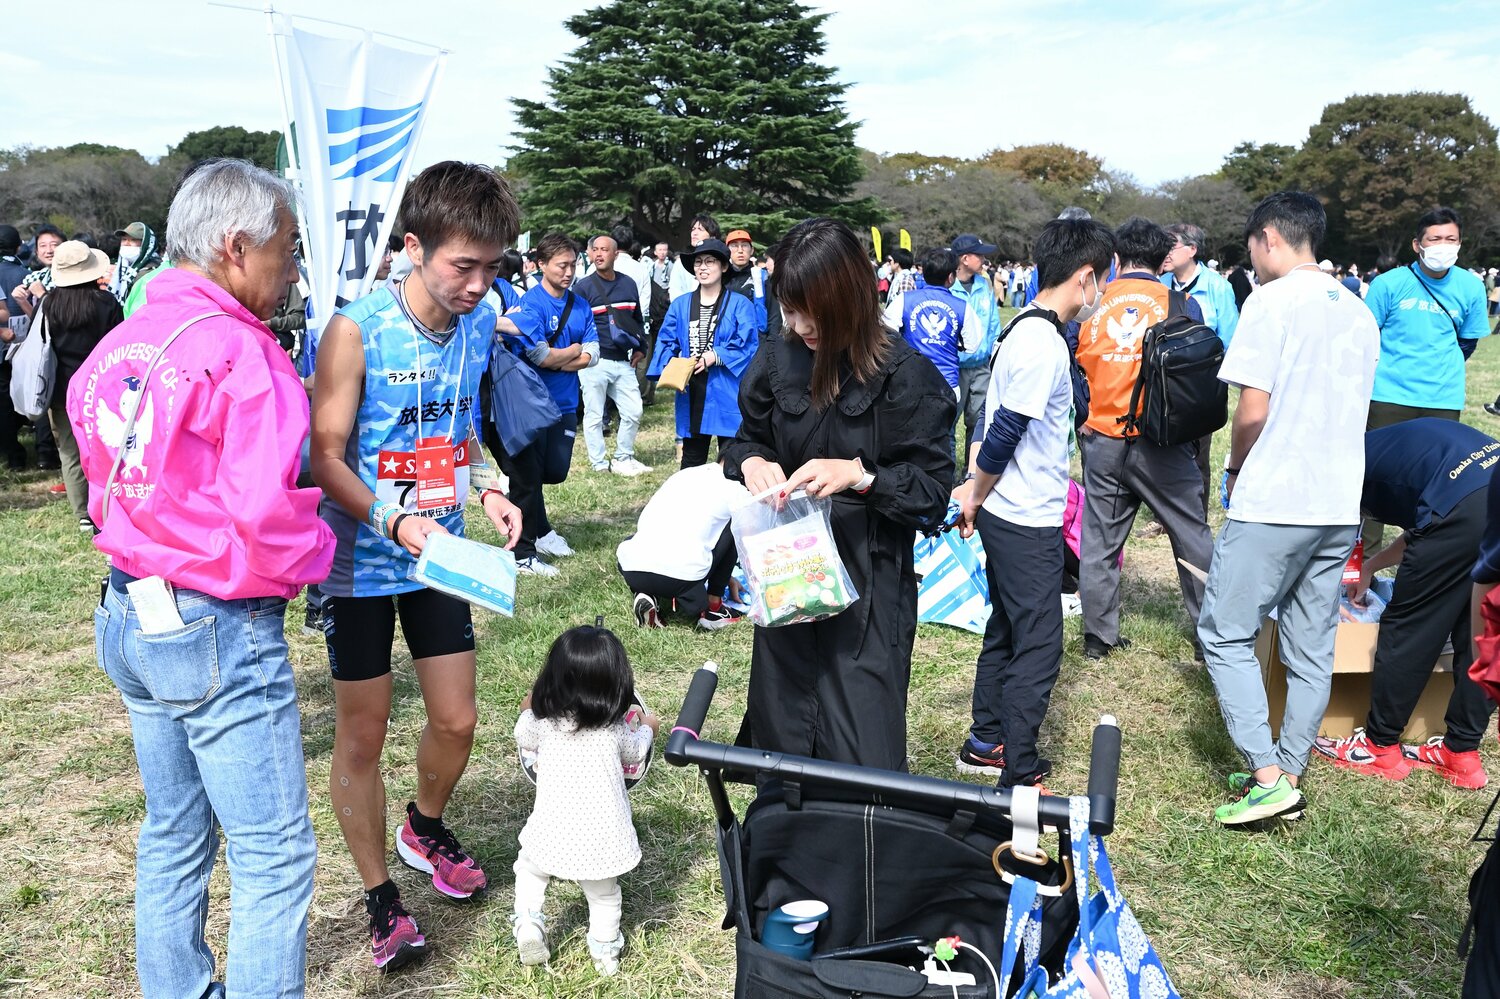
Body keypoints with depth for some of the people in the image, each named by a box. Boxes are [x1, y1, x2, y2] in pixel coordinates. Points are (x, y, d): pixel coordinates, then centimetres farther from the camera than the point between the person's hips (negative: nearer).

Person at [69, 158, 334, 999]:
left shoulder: (117, 347, 7)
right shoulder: (242, 354, -19)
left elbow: (108, 487, 13)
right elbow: (265, 510, -25)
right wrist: (320, 555, -7)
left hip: (129, 617, 9)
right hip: (219, 633, -9)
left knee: (174, 834, 23)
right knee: (274, 856, 3)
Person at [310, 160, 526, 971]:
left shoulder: (478, 323, -1)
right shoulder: (356, 330, -19)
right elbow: (326, 456, -16)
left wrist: (485, 488, -4)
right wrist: (394, 522, -31)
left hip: (438, 553, 5)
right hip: (362, 562, -5)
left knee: (456, 720, 12)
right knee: (362, 735, 7)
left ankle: (425, 830, 43)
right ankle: (380, 898, 27)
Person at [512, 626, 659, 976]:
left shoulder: (542, 720, -5)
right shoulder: (616, 728, -5)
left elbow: (523, 737, 18)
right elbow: (635, 753, 17)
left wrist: (527, 708, 38)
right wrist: (647, 728, 39)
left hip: (552, 834, 0)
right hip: (603, 838, 0)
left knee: (529, 868, 29)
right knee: (604, 895, 25)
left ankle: (527, 925, 16)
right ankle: (605, 952, 34)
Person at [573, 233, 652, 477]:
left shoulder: (628, 284, 11)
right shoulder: (583, 287, -4)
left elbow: (637, 319, 21)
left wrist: (639, 348, 11)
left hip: (623, 362, 5)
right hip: (594, 363, -5)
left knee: (633, 412, 6)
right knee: (594, 415, 2)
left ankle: (623, 458, 21)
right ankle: (599, 463, 12)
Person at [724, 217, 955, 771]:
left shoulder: (906, 376, -14)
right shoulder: (776, 362, -1)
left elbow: (933, 491, -12)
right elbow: (746, 438, 14)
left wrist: (858, 474, -27)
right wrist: (751, 462, -9)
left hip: (869, 586, -4)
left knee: (860, 748, 0)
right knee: (778, 728, 17)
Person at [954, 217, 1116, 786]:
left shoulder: (1029, 329, 10)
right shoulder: (1043, 343, -21)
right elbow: (1002, 435, -21)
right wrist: (976, 500, -10)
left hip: (1008, 518, 10)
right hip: (1027, 522, -10)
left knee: (1005, 633, 19)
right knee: (1038, 648, -1)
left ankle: (985, 744, 32)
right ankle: (1017, 777, 8)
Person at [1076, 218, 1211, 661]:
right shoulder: (1181, 304, -3)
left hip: (1102, 440, 2)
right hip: (1162, 443, -2)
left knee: (1099, 541, 12)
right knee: (1193, 538, 10)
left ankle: (1098, 636, 20)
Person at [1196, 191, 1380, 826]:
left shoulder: (1271, 302, -10)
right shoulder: (1360, 313, 14)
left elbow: (1252, 412, -14)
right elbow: (1351, 412, 18)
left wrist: (1236, 475, 4)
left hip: (1273, 505, -8)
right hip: (1339, 506, 8)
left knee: (1225, 634, 1)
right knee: (1311, 648, 12)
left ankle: (1267, 775, -2)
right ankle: (1287, 776, 21)